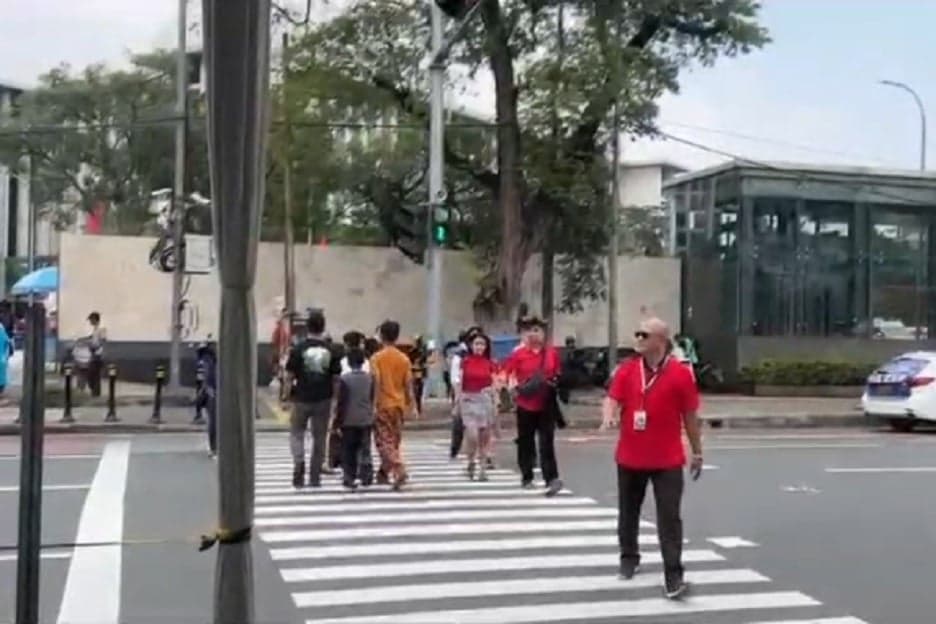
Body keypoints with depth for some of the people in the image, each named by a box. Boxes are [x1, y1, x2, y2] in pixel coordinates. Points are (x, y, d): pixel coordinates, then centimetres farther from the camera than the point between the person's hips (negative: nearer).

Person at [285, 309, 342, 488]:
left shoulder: (299, 348, -8)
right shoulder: (330, 349, -2)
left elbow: (290, 374, -6)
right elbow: (335, 377, 1)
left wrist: (286, 396, 7)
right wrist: (333, 395, 14)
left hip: (302, 398, -1)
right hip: (323, 399, 2)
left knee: (296, 433, 15)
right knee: (319, 437, 10)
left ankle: (299, 461, -11)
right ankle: (315, 477, 14)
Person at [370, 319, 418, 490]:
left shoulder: (377, 358, -8)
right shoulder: (404, 359, 3)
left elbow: (376, 383, -14)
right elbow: (408, 385, 3)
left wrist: (373, 405, -12)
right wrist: (412, 406, 8)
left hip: (383, 405, -4)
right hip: (399, 405, 4)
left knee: (385, 442, -2)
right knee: (393, 442, 15)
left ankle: (400, 472, -19)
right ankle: (384, 473, 26)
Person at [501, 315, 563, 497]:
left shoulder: (552, 353, 3)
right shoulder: (517, 354, -3)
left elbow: (558, 375, 14)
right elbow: (507, 374, -1)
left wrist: (555, 384, -4)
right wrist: (515, 387, -16)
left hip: (547, 405, 0)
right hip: (525, 404, 0)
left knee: (547, 442, -5)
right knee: (525, 442, 9)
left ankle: (552, 478, -9)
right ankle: (527, 478, 22)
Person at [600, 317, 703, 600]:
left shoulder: (680, 374, -7)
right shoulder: (627, 370, 1)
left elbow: (690, 415, -1)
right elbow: (613, 398, -4)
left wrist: (697, 452, 5)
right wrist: (608, 415, -28)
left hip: (668, 460, -3)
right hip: (630, 456, 3)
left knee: (669, 517, -6)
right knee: (628, 512, 17)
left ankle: (673, 576, -3)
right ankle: (629, 558, 38)